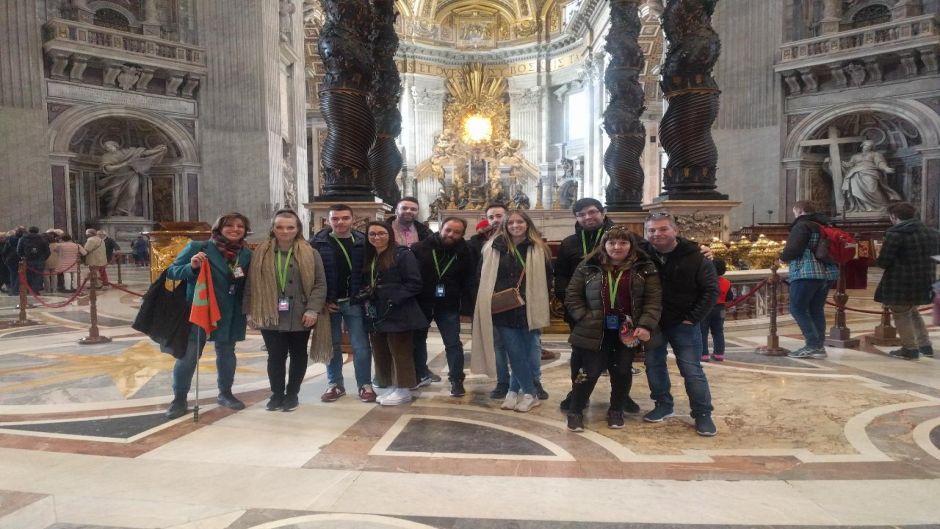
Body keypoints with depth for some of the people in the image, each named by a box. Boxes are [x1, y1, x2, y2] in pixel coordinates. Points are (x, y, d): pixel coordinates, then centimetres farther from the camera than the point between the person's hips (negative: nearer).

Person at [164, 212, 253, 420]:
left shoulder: (247, 254, 1)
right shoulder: (198, 247, -9)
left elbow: (247, 286, 12)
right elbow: (172, 271, -7)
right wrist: (191, 267, -25)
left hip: (230, 316, 4)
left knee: (226, 354, 14)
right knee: (188, 356, 0)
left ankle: (225, 394, 31)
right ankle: (179, 399, 15)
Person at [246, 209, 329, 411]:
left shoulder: (310, 253, -3)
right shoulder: (261, 253, 3)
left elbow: (320, 284, -5)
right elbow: (252, 285, 5)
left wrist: (312, 310, -14)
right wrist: (251, 312, 1)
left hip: (300, 317, 0)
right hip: (270, 316, 1)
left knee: (298, 355, 11)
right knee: (275, 357, 4)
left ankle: (292, 394, 26)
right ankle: (277, 394, 21)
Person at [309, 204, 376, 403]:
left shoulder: (363, 241, 0)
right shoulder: (317, 242, -2)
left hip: (354, 302, 0)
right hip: (328, 303, 1)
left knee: (361, 346, 2)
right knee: (332, 346, 12)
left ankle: (365, 385, 14)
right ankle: (335, 384, 24)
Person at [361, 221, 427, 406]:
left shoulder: (403, 254, -9)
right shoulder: (369, 257, 15)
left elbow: (414, 284, -14)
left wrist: (393, 299, -21)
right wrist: (366, 293, 0)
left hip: (398, 314, -8)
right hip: (376, 315, 8)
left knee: (400, 353, 0)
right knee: (381, 354, 12)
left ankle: (403, 390, 11)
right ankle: (391, 387, 25)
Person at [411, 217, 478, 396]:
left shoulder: (465, 253, -6)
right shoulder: (421, 248, -9)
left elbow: (470, 282, -5)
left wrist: (467, 306, -12)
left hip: (448, 306, -1)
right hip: (420, 303, 2)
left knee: (453, 344, 1)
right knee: (417, 339, 15)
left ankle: (457, 380, 13)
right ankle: (420, 374, 34)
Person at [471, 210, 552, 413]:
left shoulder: (539, 249, 1)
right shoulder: (493, 248, 3)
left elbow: (547, 279, 4)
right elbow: (483, 277, 10)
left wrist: (537, 302, -5)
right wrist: (491, 298, -1)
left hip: (529, 310, 0)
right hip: (503, 310, 1)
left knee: (528, 352, 6)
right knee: (515, 353, 3)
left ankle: (514, 390, 22)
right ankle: (530, 393, 17)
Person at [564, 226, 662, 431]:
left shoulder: (644, 268, -2)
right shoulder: (588, 267, -3)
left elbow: (654, 299, -6)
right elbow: (572, 296, 1)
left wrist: (646, 325, -17)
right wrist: (585, 318, -9)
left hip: (628, 330, 1)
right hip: (595, 331, -1)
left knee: (622, 371, 11)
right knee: (590, 371, 3)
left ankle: (616, 411, 31)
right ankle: (575, 411, 20)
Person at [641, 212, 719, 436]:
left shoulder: (695, 257, -12)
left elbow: (711, 290, -8)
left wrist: (693, 318, -12)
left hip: (683, 324, -3)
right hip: (652, 323, 3)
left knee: (692, 370, 0)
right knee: (654, 365, 11)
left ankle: (703, 414, 13)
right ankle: (663, 405, 29)